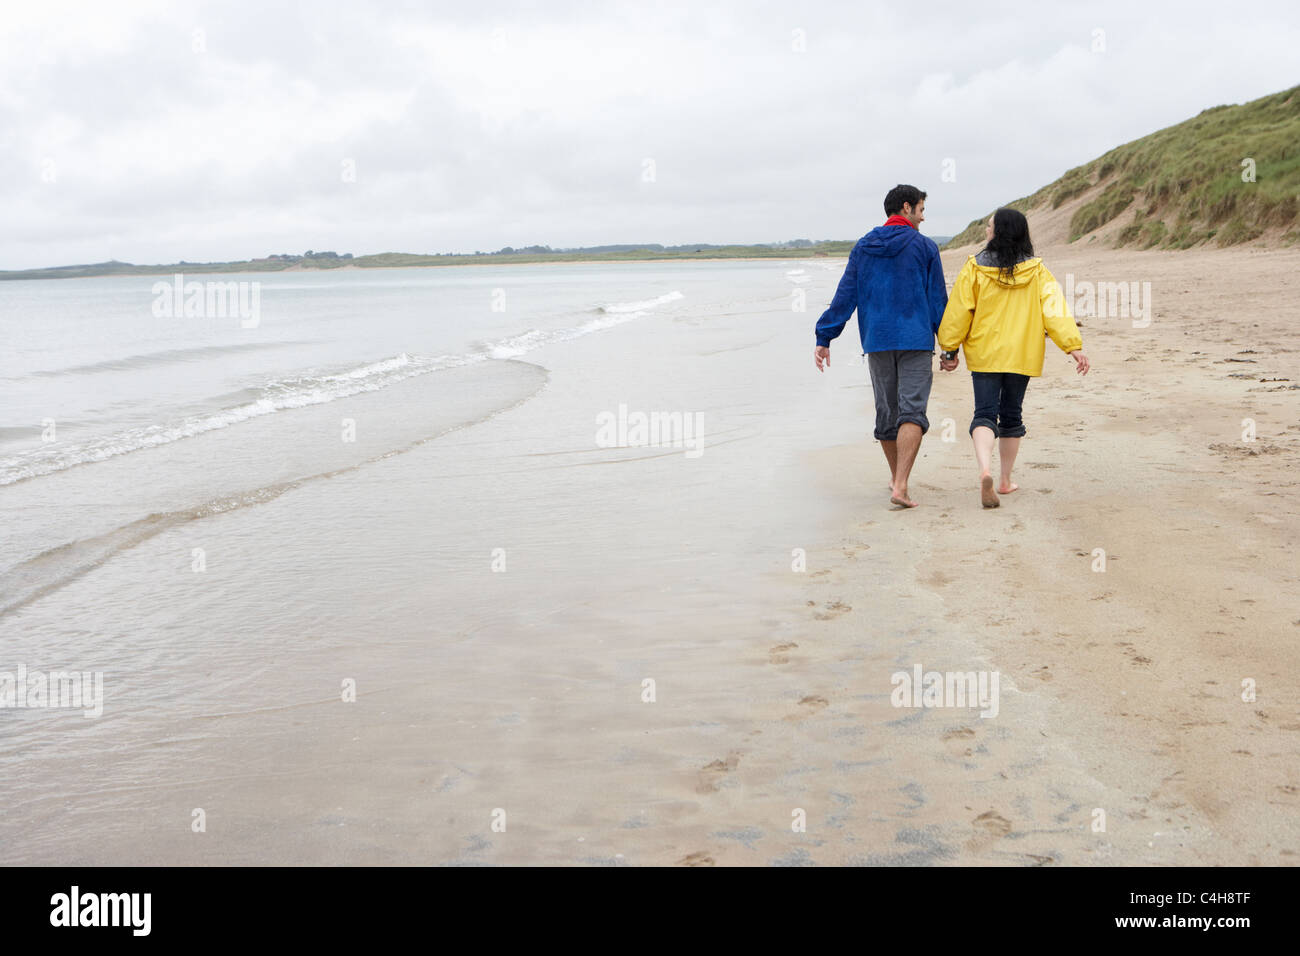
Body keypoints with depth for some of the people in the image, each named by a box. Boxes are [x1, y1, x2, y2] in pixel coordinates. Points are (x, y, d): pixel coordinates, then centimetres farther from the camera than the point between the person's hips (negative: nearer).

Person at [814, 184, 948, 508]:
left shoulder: (863, 247, 9)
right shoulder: (924, 247, 0)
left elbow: (844, 296, 3)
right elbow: (937, 301, 1)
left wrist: (824, 339, 3)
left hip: (876, 342, 4)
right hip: (916, 341, -4)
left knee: (887, 412, 14)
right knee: (912, 412, -8)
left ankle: (896, 478, 30)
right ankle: (900, 486, -21)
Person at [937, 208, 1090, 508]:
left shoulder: (975, 268, -6)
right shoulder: (1036, 271, 0)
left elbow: (959, 311, -3)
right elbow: (1055, 309, -8)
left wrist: (949, 349, 5)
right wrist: (1073, 346, -11)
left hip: (984, 355, -2)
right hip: (1022, 356, 2)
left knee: (985, 414, -2)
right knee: (1011, 414, 16)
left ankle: (985, 470, -29)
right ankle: (1006, 480, 24)